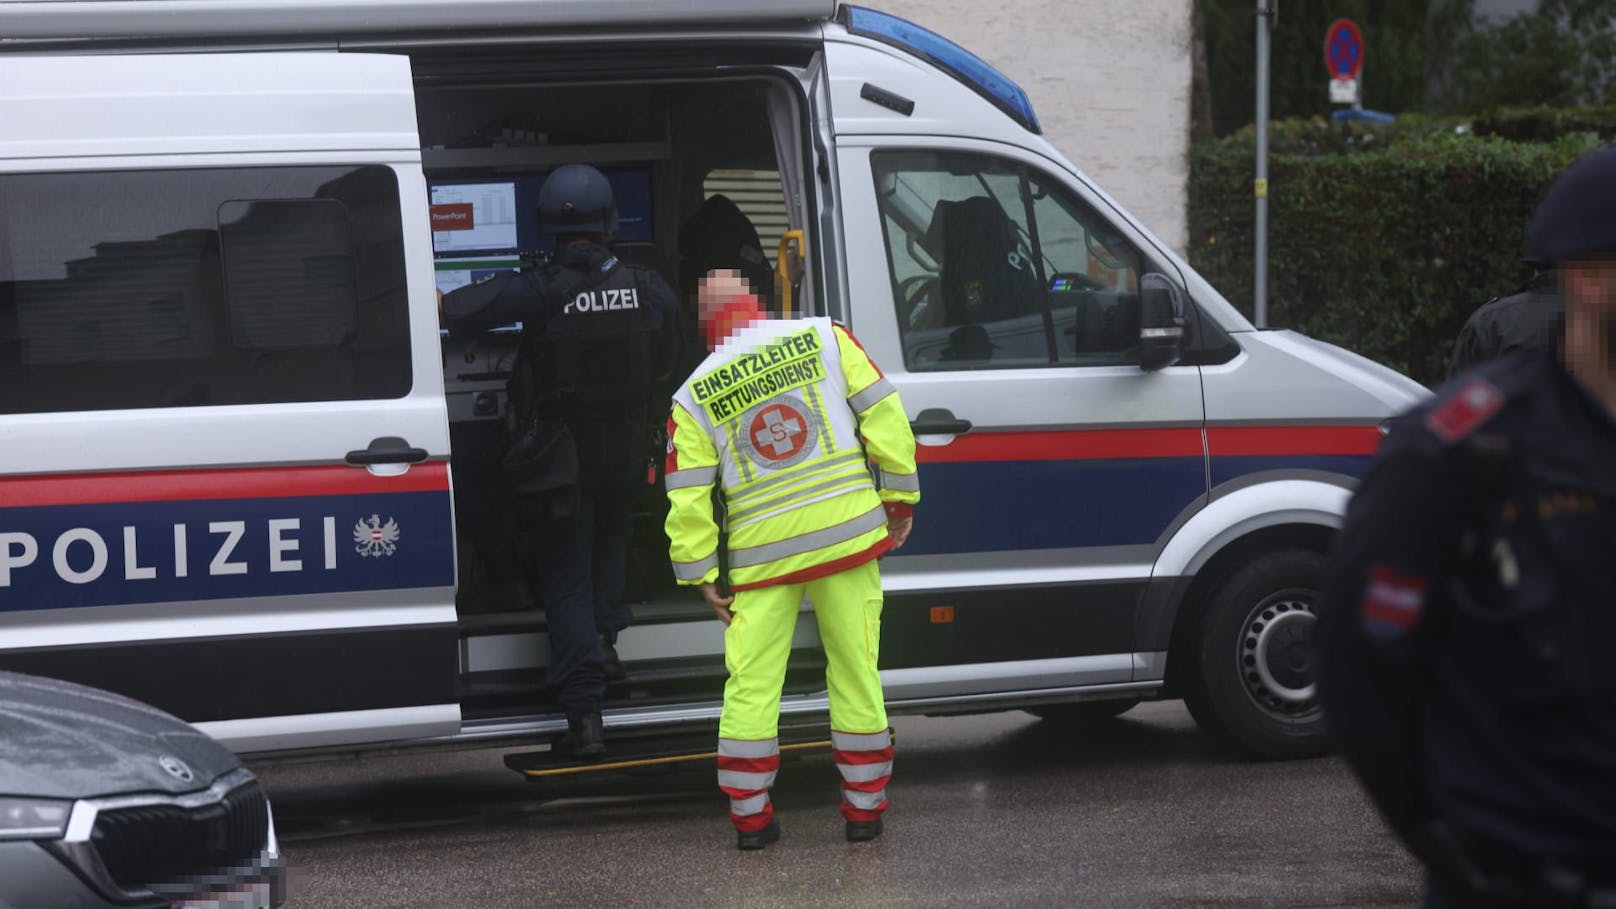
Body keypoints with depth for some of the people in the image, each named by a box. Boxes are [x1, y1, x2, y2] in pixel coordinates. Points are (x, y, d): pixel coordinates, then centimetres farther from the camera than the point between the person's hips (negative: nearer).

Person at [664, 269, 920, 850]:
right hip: (848, 535, 0)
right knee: (855, 671, 8)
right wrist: (899, 495, 8)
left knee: (752, 681, 6)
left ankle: (749, 816, 7)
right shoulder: (825, 338, 2)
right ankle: (864, 808, 12)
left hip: (762, 553, 0)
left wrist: (701, 574, 9)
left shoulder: (694, 398, 3)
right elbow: (883, 415, -1)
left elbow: (688, 499, 1)